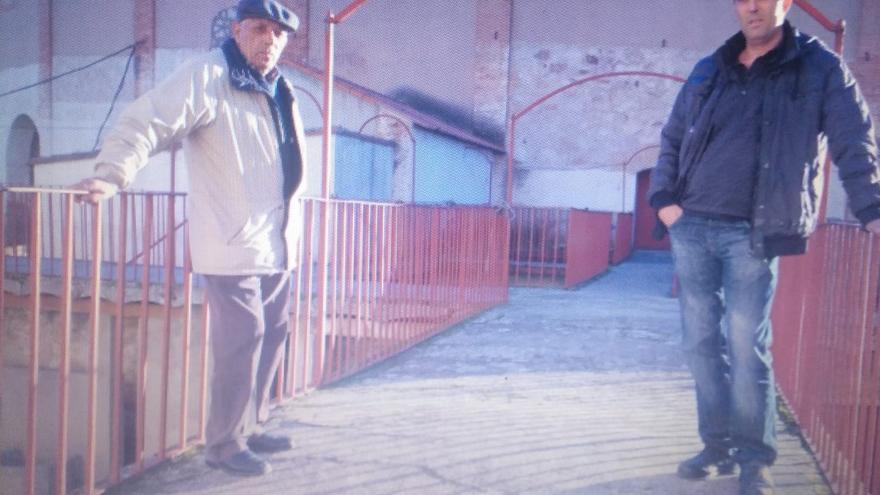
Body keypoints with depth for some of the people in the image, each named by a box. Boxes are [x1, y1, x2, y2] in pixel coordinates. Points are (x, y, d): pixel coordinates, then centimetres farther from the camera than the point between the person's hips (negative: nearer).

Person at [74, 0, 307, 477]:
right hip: (233, 242, -8)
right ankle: (224, 443, 10)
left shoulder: (278, 91, 15)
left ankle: (249, 427, 29)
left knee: (270, 336, 14)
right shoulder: (208, 76, -10)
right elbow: (147, 121, -20)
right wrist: (112, 173, -33)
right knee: (240, 342, -7)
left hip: (275, 244, 8)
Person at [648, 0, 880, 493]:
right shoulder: (709, 70, 12)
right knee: (701, 342, 8)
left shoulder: (821, 68, 1)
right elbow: (672, 139, 17)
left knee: (747, 347, -4)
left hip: (753, 233, -4)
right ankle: (719, 445, 21)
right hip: (692, 227, 4)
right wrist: (664, 197, 4)